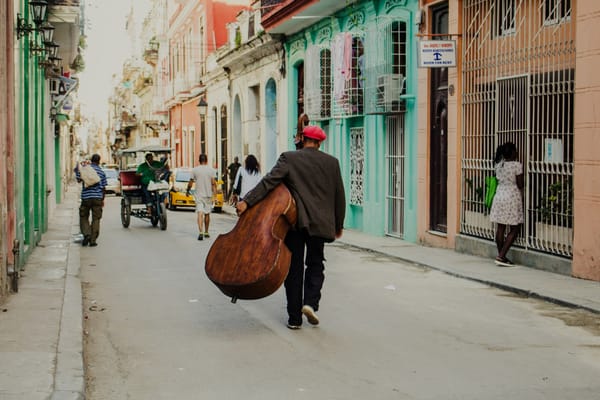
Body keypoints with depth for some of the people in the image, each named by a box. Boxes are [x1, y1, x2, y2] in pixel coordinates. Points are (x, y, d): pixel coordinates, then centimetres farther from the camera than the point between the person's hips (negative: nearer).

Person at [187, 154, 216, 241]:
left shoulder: (195, 170, 0)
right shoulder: (211, 170, -1)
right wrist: (215, 191, -7)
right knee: (207, 214, 14)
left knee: (200, 213, -9)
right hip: (208, 194, 1)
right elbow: (213, 182, -9)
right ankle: (206, 232, 25)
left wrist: (187, 191, 19)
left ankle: (201, 232, -25)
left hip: (199, 195, -1)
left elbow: (190, 182, 4)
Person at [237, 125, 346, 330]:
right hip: (319, 223, 1)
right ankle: (310, 303, -5)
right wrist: (338, 225, 18)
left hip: (294, 221, -1)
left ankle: (294, 318, 9)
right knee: (315, 264, 17)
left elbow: (269, 181, -15)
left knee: (294, 268, 7)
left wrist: (247, 201, -18)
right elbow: (339, 196, 8)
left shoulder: (289, 158, -2)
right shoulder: (331, 162, 5)